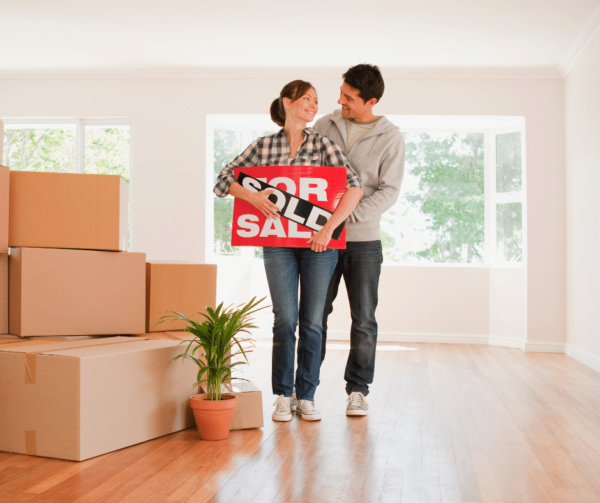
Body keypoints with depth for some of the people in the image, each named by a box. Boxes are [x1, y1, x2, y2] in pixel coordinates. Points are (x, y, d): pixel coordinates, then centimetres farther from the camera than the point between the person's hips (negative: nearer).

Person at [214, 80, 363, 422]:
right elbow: (224, 180, 7)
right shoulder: (264, 146, 5)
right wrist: (252, 196, -12)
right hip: (277, 243, 0)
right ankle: (283, 396, 10)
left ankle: (307, 396, 15)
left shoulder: (323, 144, 3)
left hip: (318, 242, 0)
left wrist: (329, 228, -17)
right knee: (285, 319, -4)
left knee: (313, 321, 3)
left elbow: (354, 188, -8)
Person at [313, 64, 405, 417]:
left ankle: (358, 389, 15)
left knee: (364, 319, 2)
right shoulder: (325, 126, 6)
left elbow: (389, 191, -8)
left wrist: (347, 215, -18)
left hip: (364, 240, -2)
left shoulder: (390, 137, -2)